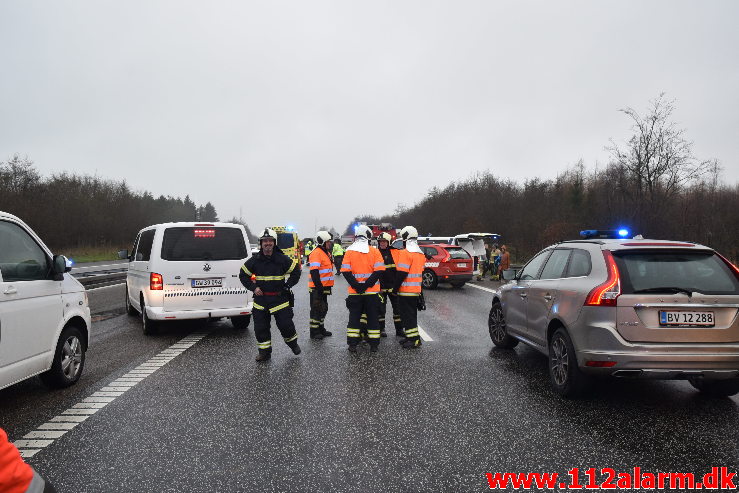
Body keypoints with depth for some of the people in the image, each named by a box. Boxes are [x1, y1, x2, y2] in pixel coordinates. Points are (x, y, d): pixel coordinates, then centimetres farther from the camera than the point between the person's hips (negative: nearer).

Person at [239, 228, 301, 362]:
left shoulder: (282, 259, -4)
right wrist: (253, 287, -1)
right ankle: (264, 352, 20)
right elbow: (243, 275, 11)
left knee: (285, 324, -1)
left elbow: (296, 272, 6)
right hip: (261, 298, 2)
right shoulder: (254, 260, 1)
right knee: (260, 327, 5)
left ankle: (293, 343, 28)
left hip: (280, 298, -2)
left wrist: (286, 286, 0)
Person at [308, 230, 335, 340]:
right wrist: (319, 286, -25)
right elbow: (314, 272, -24)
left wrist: (329, 286, 22)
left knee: (323, 308, 17)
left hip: (324, 287, 10)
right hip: (317, 288, -10)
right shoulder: (316, 253, -17)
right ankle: (314, 332, 6)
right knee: (316, 309, -2)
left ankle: (321, 328, 30)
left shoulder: (326, 253, 15)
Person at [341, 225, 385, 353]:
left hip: (355, 293, 0)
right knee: (372, 317, 9)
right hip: (372, 292, 0)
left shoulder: (349, 251, -2)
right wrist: (366, 285, -13)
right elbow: (379, 271, -12)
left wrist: (356, 286, -10)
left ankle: (352, 344, 10)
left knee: (354, 318, 9)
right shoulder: (374, 251, -2)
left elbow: (346, 272, -10)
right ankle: (374, 345, 12)